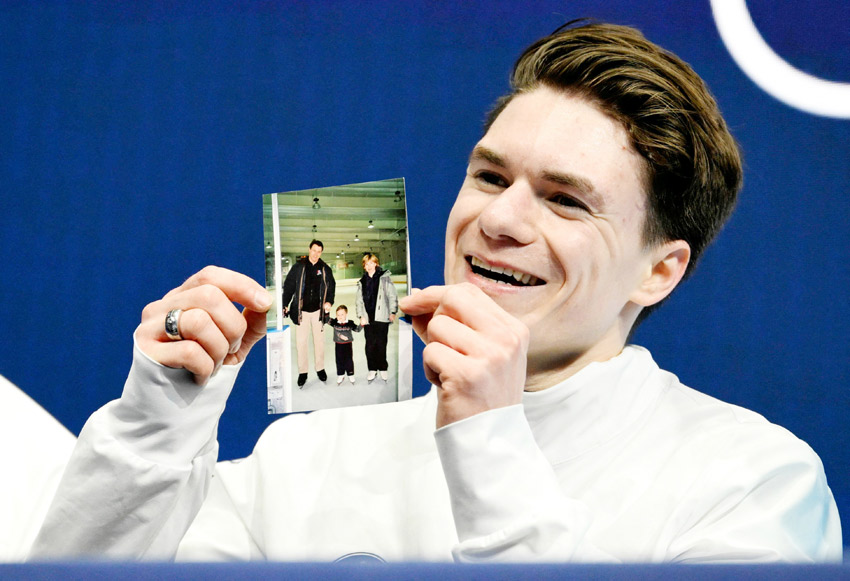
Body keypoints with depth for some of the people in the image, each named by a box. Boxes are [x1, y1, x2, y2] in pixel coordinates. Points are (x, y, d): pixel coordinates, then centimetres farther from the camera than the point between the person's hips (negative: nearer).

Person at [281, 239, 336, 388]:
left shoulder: (325, 269, 3)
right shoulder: (298, 267, -3)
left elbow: (331, 287, 10)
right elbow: (288, 286, 0)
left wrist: (329, 302, -6)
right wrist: (285, 305, -6)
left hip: (318, 311, 2)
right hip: (301, 311, -2)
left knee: (319, 340, 10)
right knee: (300, 342, 0)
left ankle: (320, 368, 25)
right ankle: (302, 372, 10)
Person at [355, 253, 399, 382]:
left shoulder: (384, 278, 2)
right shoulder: (362, 282, 14)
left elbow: (392, 296, 2)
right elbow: (359, 301, 13)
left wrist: (392, 312, -5)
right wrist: (361, 316, 3)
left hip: (382, 317, -3)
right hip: (368, 318, 3)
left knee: (381, 343, -1)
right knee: (370, 344, 1)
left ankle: (383, 369, 10)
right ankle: (372, 369, 10)